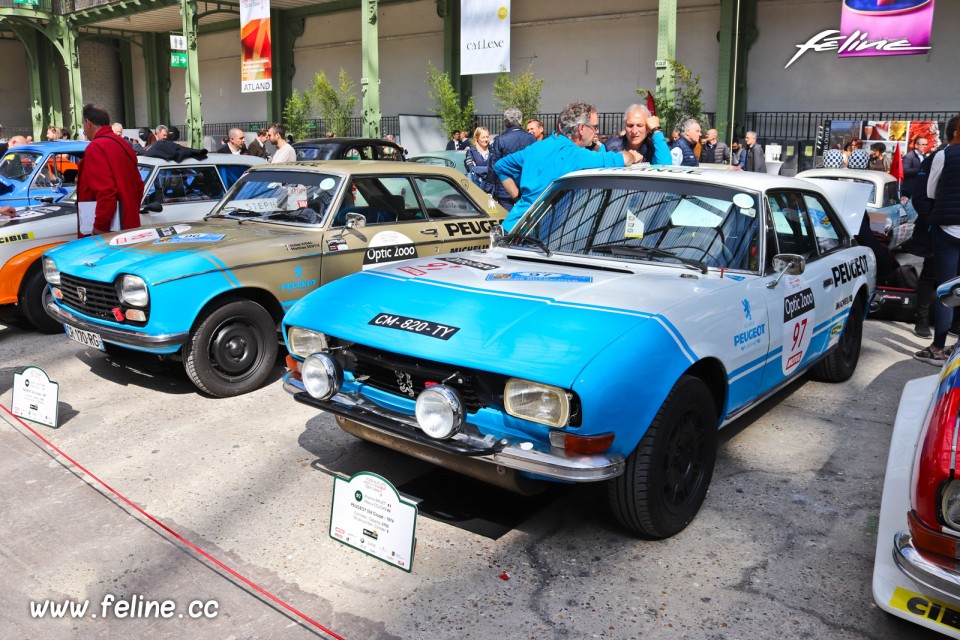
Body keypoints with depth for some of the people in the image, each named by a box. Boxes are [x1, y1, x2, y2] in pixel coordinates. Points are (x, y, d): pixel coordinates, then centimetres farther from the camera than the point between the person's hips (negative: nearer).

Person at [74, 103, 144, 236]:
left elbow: (105, 191, -22)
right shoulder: (122, 144, 16)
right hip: (128, 225, 10)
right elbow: (138, 185, 20)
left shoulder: (96, 147, -12)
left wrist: (100, 227, -17)